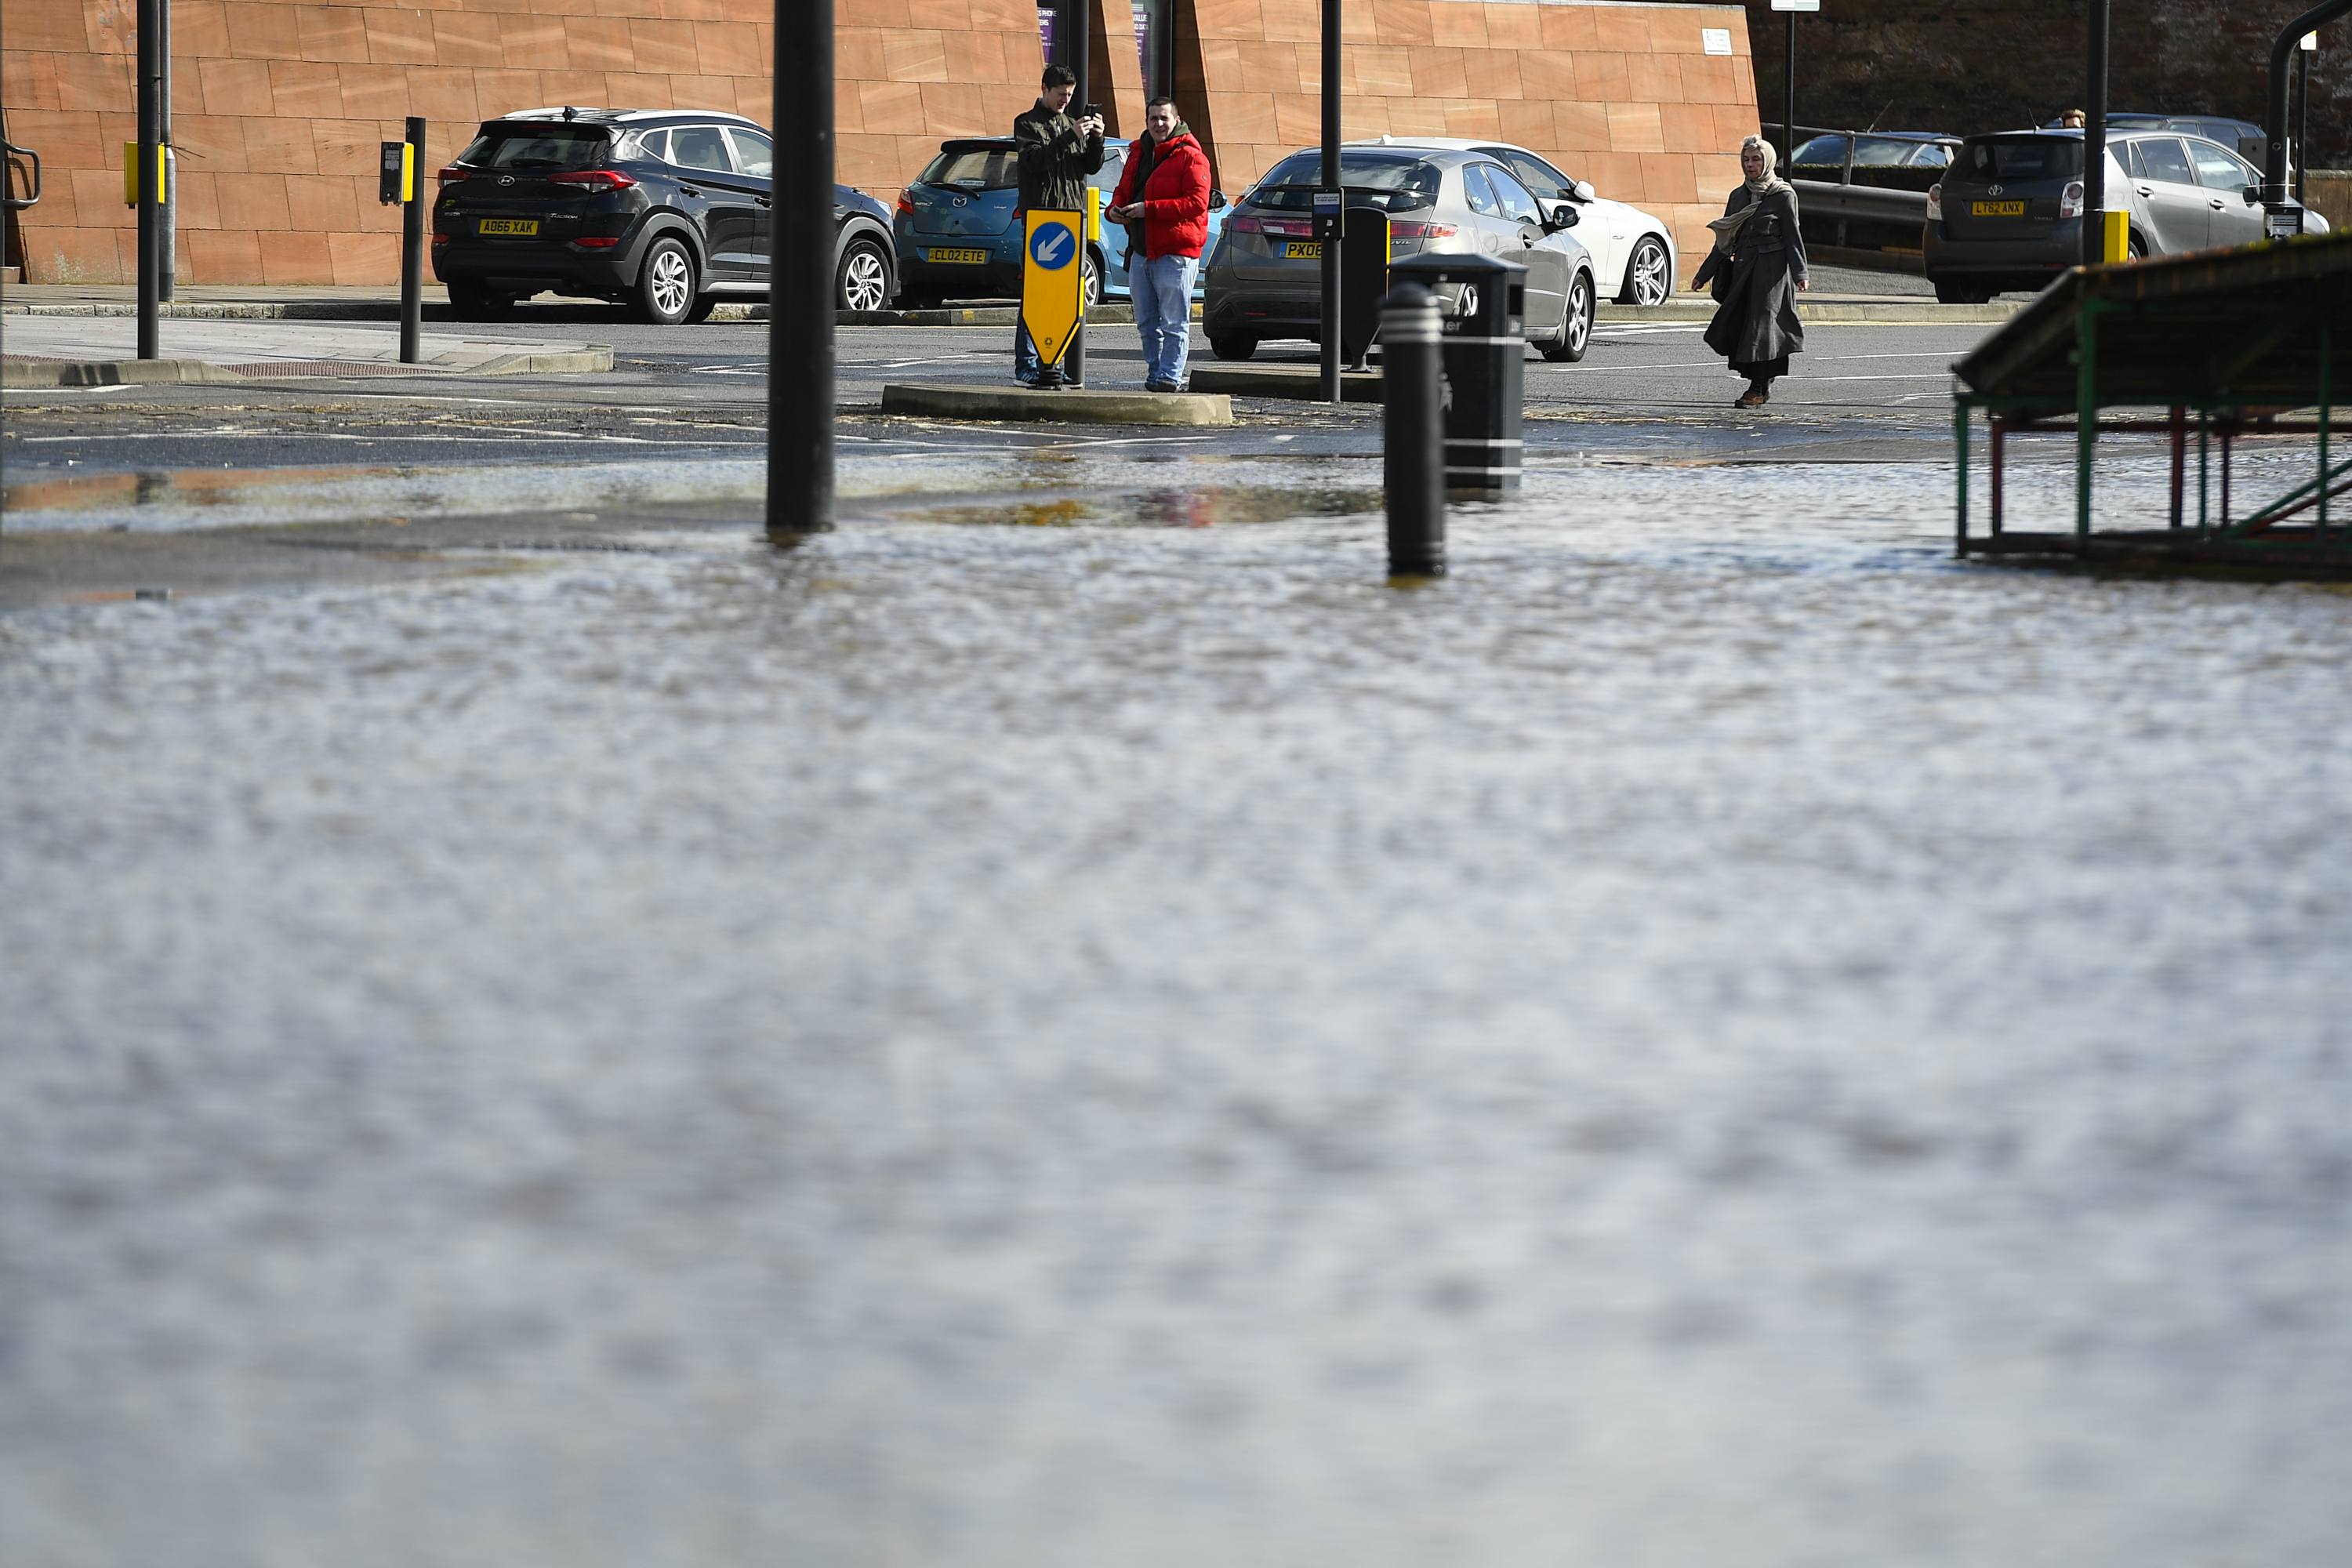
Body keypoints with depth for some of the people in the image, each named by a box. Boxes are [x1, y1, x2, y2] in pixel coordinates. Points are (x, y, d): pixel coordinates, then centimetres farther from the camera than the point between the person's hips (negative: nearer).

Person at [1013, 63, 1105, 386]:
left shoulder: (1070, 123, 19)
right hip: (1039, 216, -6)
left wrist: (1096, 139, -6)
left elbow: (1092, 166, 12)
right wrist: (1070, 138, -21)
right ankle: (1026, 365, -8)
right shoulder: (1027, 123, 2)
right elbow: (1035, 160, -14)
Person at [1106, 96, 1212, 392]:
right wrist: (1114, 209, -2)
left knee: (1174, 323, -5)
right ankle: (1154, 373, 19)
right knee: (1147, 323, 12)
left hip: (1175, 253, -8)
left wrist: (1149, 209, -21)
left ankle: (1169, 376, -5)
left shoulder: (1190, 157, -8)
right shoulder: (1138, 153, 16)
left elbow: (1196, 203, -17)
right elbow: (1124, 190, 23)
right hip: (1141, 251, 8)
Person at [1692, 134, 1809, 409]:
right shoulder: (1739, 197, 13)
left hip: (1771, 269, -6)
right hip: (1742, 268, 6)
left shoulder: (1783, 196, -4)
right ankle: (1761, 384, 16)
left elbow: (1793, 236, -6)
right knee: (1736, 325, 1)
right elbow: (1724, 240, 17)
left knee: (1761, 322, -8)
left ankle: (1759, 389, -3)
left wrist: (1800, 274, -15)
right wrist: (1704, 274, 15)